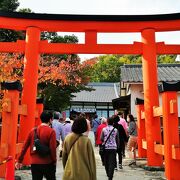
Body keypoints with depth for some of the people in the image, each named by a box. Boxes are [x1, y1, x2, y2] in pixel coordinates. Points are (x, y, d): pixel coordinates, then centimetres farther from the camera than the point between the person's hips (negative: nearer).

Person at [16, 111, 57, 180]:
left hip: (34, 163, 3)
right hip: (47, 163, -3)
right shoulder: (51, 131, -11)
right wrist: (54, 161, -1)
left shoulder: (33, 130, 2)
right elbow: (53, 148, -14)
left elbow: (25, 146, 4)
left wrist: (19, 160, 12)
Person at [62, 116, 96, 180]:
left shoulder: (67, 138, -4)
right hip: (83, 175, -3)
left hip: (69, 173, 4)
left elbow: (64, 155, 7)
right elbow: (91, 159, -9)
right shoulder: (86, 140, -16)